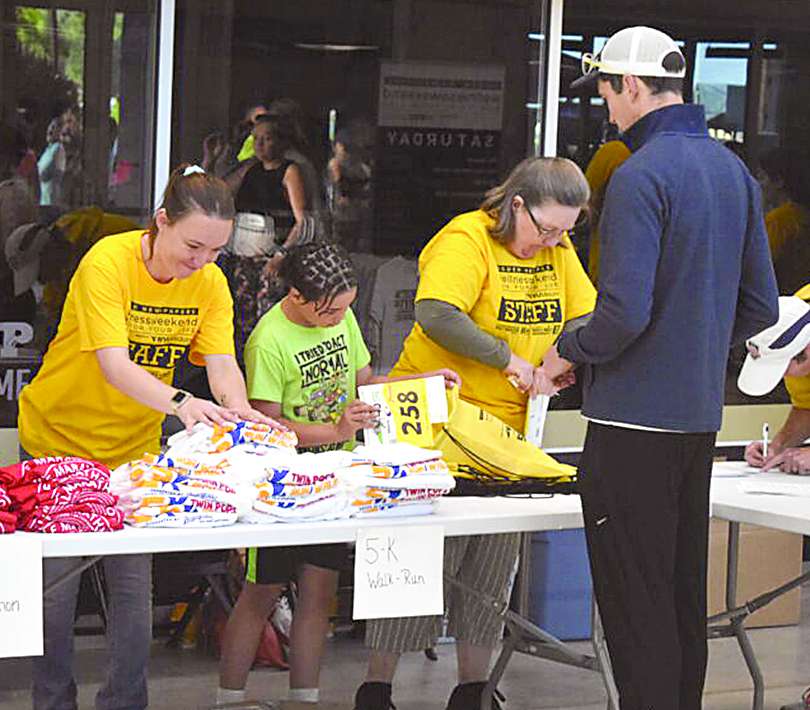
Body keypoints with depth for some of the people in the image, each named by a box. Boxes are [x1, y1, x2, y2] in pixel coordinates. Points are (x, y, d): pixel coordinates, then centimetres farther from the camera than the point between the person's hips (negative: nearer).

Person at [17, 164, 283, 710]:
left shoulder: (210, 283, -9)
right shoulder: (107, 263, -26)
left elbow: (222, 363, -16)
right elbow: (113, 364, -35)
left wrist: (239, 410, -39)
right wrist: (181, 403, -52)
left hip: (135, 447, 4)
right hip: (59, 438, -4)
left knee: (133, 585, 0)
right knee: (55, 581, 2)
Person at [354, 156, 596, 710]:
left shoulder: (558, 250, 9)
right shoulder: (467, 240, -15)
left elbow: (585, 318, 14)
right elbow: (436, 314, -28)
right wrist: (507, 358, -23)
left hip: (507, 426, 7)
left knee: (493, 560, 9)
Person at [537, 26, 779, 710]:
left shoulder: (641, 176, -16)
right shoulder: (732, 168, 10)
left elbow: (626, 312, -23)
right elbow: (761, 306, 14)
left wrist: (566, 352, -6)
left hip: (634, 422, -8)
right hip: (700, 417, 8)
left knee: (635, 602, -3)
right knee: (685, 593, 16)